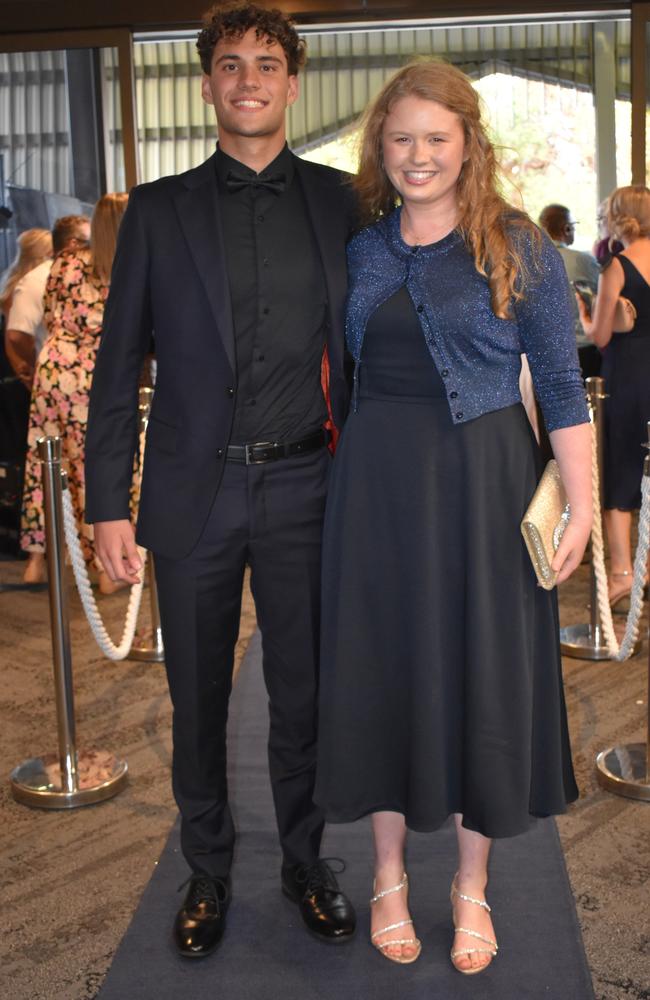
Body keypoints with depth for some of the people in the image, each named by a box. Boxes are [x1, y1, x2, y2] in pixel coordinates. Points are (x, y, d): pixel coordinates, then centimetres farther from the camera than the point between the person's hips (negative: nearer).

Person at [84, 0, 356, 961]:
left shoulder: (336, 199, 5)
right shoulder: (160, 209, 4)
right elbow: (119, 364, 3)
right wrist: (109, 502, -2)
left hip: (301, 489, 0)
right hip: (195, 491, 0)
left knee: (304, 693, 11)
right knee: (198, 699, 11)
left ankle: (305, 863, 33)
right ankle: (207, 871, 32)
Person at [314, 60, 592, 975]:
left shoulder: (519, 249, -3)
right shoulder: (361, 248, 7)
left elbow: (562, 386, -4)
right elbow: (346, 369, 13)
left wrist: (581, 507, -8)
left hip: (483, 481, -2)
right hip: (378, 483, 3)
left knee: (481, 670, 6)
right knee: (383, 667, 9)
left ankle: (472, 888, 26)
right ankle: (389, 874, 29)